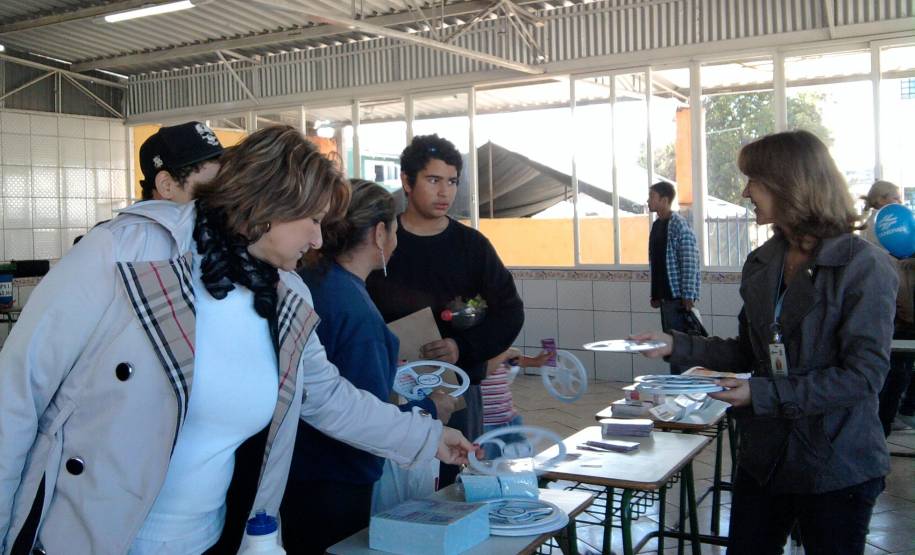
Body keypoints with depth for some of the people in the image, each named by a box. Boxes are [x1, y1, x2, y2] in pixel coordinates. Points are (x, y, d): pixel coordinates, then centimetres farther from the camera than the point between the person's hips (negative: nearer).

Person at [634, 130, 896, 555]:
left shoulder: (864, 266, -14)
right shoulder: (761, 264, 5)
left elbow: (864, 373, -19)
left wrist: (764, 394, -22)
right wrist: (677, 345, 0)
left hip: (836, 467, -6)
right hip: (764, 457, 6)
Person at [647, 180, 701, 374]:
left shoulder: (679, 225, -12)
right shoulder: (656, 225, 13)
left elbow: (690, 263, -15)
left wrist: (688, 296, -18)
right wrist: (655, 294, 17)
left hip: (678, 297, -8)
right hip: (665, 297, 8)